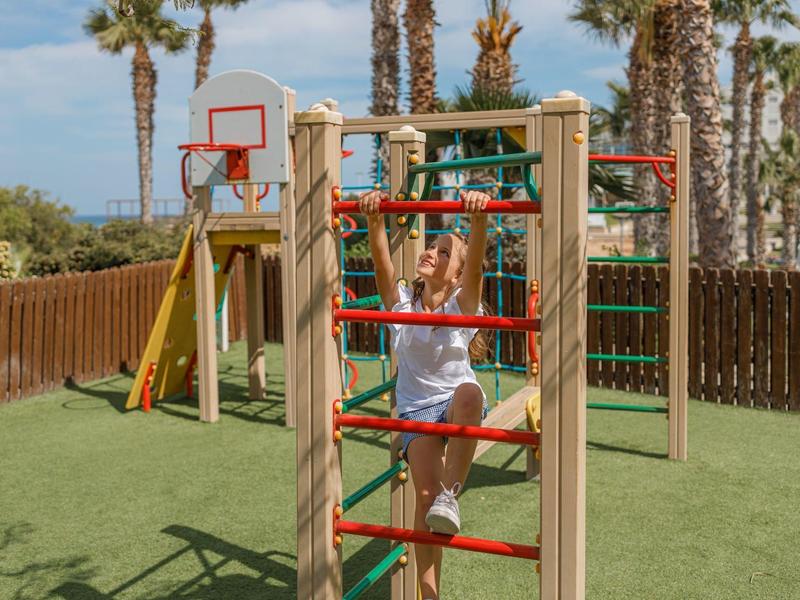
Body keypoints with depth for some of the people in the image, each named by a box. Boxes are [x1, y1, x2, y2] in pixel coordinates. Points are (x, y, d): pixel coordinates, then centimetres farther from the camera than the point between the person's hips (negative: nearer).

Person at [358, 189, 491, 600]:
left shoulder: (463, 304, -9)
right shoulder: (400, 302, -4)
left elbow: (475, 261, -28)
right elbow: (382, 262, -22)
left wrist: (479, 219, -46)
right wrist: (374, 222, -41)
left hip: (457, 401, -1)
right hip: (416, 408, 1)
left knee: (469, 392, -39)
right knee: (425, 494, -17)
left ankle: (450, 494, -27)